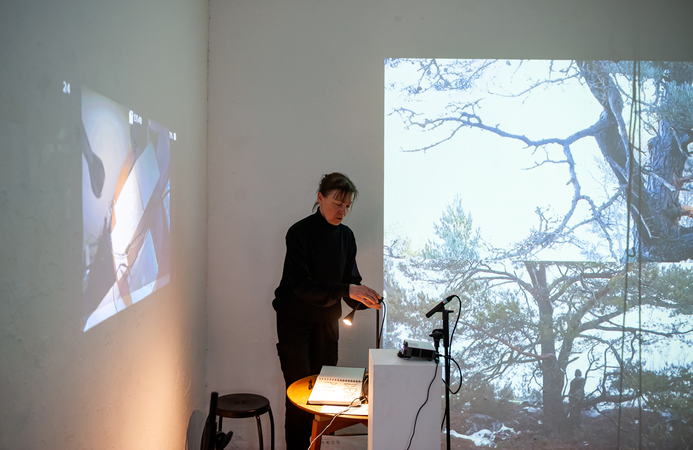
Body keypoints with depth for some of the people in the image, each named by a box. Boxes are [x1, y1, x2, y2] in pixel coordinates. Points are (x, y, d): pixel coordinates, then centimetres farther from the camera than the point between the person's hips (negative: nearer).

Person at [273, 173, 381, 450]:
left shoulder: (346, 235, 3)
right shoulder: (300, 232, -15)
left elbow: (351, 279, 4)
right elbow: (302, 285, -24)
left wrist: (363, 299, -18)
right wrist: (347, 290, -32)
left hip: (327, 321, 5)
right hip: (295, 320, -5)